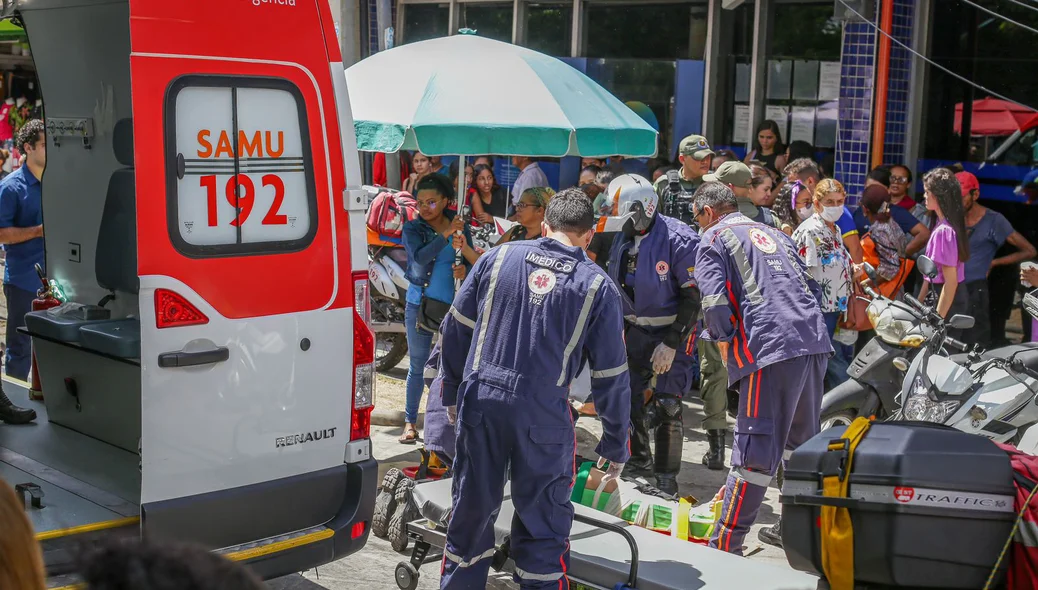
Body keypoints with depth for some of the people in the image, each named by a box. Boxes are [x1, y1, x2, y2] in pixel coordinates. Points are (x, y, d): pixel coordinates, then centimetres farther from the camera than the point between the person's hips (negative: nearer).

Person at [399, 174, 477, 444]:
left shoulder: (460, 226, 3)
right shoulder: (412, 228, -2)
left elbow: (472, 260, 9)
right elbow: (419, 256, -21)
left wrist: (464, 270, -13)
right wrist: (447, 234, -28)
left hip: (453, 304, 1)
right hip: (419, 304, -1)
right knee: (418, 365, 5)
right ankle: (410, 421, 15)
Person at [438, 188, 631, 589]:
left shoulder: (498, 257, 5)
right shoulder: (598, 286, 1)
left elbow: (455, 329, 9)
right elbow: (612, 375, 3)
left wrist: (453, 392, 21)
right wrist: (616, 447, 12)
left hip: (480, 402, 2)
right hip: (543, 414, -2)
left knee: (472, 510, 19)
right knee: (543, 525, 12)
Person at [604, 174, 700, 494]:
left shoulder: (678, 239, -20)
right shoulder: (622, 240, 2)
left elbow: (693, 297, -19)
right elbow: (615, 289, 13)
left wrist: (671, 343, -21)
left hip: (674, 331, -6)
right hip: (636, 331, 6)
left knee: (667, 405, -10)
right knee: (628, 398, 6)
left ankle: (666, 476, 4)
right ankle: (640, 463, 25)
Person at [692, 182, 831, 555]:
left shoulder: (714, 238, 6)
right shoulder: (774, 234, 27)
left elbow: (715, 303, -7)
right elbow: (812, 288, 25)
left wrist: (724, 341, 9)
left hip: (769, 348, -7)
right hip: (814, 342, 7)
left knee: (755, 447, -7)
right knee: (800, 440, 19)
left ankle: (725, 546, -3)